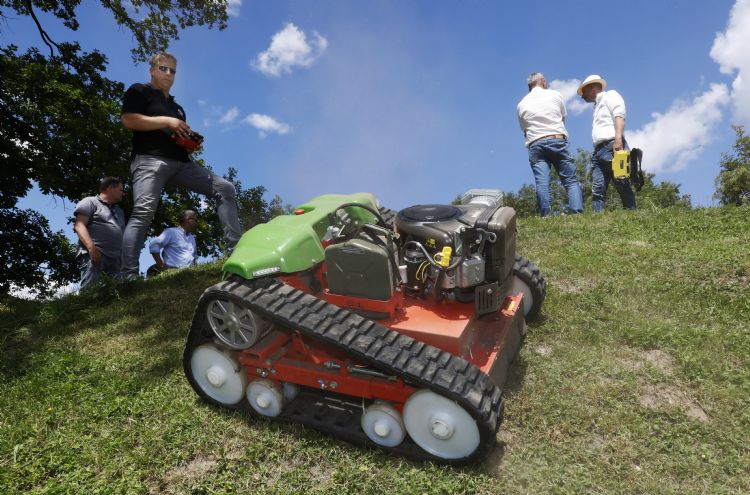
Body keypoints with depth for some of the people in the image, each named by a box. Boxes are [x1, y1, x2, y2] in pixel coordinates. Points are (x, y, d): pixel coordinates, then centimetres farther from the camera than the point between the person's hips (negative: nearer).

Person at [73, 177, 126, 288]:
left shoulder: (119, 211, 33)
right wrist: (91, 247, -20)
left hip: (115, 258, 6)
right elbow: (79, 225, -4)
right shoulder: (90, 202, 10)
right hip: (94, 255, -6)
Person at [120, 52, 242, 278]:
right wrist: (166, 121, -8)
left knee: (225, 188, -6)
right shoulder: (139, 91, 12)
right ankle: (129, 276, -32)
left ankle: (237, 248, -15)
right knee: (143, 213, -25)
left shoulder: (177, 107, 33)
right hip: (151, 159, -7)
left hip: (181, 163, 7)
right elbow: (128, 120, -5)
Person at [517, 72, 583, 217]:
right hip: (558, 140, -1)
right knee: (571, 180, 0)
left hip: (535, 145, 1)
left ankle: (546, 216, -17)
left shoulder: (521, 104, 13)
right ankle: (577, 212, -14)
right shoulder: (555, 95, 10)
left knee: (542, 183, -8)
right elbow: (564, 118, 20)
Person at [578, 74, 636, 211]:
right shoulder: (598, 106, 35)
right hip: (599, 151, 8)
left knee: (623, 185, -13)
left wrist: (618, 138, -23)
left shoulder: (610, 95, 11)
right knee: (597, 189, -7)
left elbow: (619, 115, -8)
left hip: (612, 146, -8)